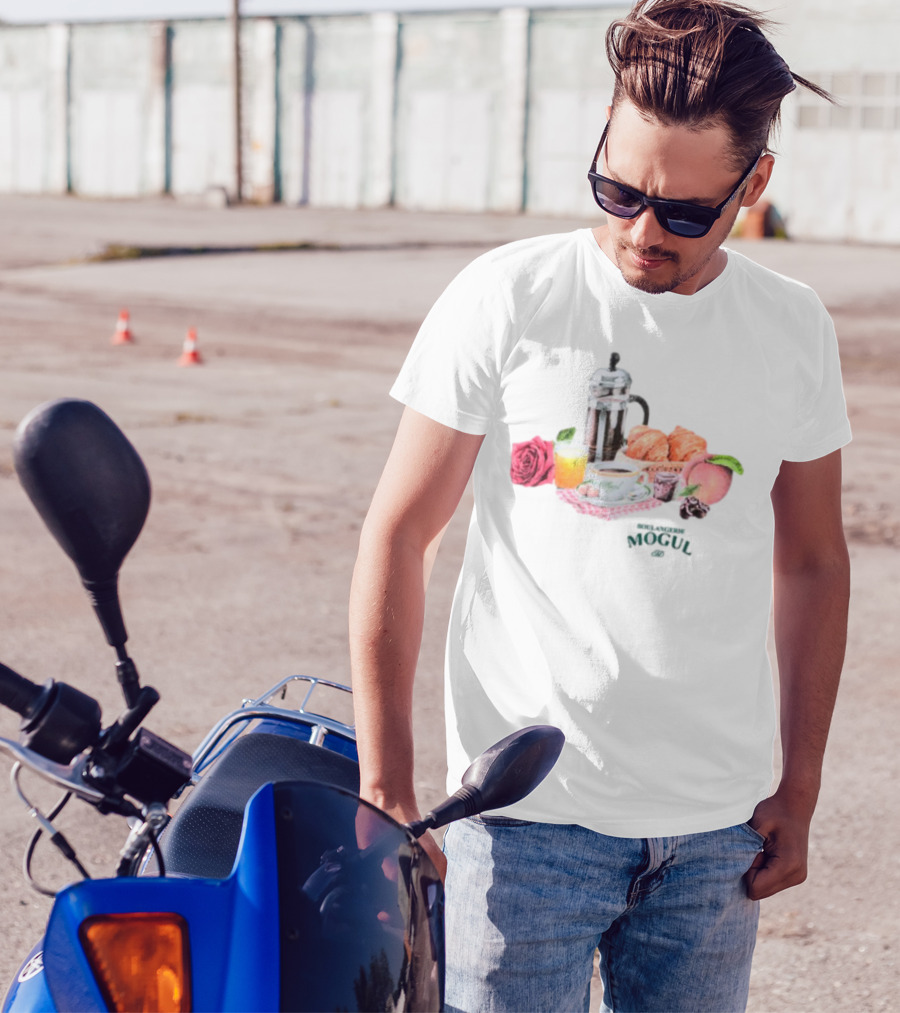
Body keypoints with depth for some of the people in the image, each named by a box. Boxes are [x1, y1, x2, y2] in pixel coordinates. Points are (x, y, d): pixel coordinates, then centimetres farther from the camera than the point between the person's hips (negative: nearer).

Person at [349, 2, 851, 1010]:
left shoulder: (794, 329, 4)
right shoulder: (504, 300, -6)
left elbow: (811, 563, 13)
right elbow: (397, 533, -3)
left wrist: (799, 790, 11)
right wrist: (384, 790, -6)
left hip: (717, 825, 3)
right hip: (525, 806, -3)